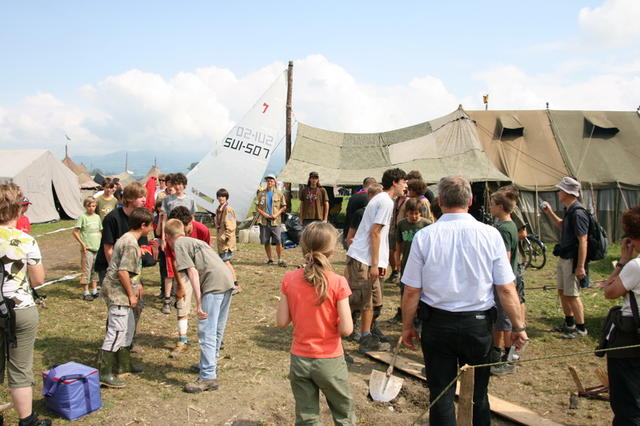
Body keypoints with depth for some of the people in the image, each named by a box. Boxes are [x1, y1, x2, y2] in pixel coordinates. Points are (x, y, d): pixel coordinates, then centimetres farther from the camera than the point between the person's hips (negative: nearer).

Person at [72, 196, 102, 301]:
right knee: (86, 270, -2)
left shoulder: (97, 217, 10)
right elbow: (75, 232, -10)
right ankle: (85, 293, 5)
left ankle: (94, 291, 23)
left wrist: (100, 243, 10)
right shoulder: (82, 217, -7)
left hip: (97, 248, 6)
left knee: (95, 270, 13)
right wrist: (82, 243, -15)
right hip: (87, 249, -6)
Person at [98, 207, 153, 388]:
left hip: (119, 291, 11)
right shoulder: (131, 244, -20)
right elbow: (122, 272, -24)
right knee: (116, 331, -7)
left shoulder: (127, 239, 12)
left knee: (129, 326, 20)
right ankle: (105, 373, -2)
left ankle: (124, 363, 33)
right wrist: (131, 294, -16)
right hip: (118, 292, -11)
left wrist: (136, 284, 20)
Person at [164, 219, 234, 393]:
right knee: (217, 329, 21)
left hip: (213, 284, -9)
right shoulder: (195, 241, 29)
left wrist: (199, 303, -11)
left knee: (206, 332, -5)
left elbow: (193, 272, -8)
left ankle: (208, 377, -3)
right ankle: (211, 364, 36)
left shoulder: (179, 244, 4)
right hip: (228, 280, 9)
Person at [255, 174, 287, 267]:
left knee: (278, 241, -8)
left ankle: (280, 260, 1)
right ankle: (270, 259, 17)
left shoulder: (279, 194, 6)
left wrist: (277, 213, -6)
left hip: (275, 221, -2)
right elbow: (256, 206, 9)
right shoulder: (261, 194, 9)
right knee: (266, 242, 5)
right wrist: (263, 213, -7)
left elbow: (284, 206, 9)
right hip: (264, 221, 2)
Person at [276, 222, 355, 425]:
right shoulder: (338, 283, -17)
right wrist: (332, 322, 3)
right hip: (330, 361, -2)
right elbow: (346, 329, -18)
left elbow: (281, 321, -5)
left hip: (299, 360, 3)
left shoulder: (289, 279, -9)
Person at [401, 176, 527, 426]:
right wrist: (518, 326, 6)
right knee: (477, 394, 19)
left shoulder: (424, 236, -10)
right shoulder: (490, 234, -8)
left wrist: (407, 326, 6)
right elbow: (506, 289, -6)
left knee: (441, 395, 13)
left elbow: (412, 290, -7)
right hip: (478, 323, 1)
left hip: (437, 323, -1)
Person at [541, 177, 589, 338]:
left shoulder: (578, 213, -22)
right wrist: (549, 212, 14)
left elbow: (583, 241, -24)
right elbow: (561, 225, 27)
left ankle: (581, 328, 14)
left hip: (572, 260, -10)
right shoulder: (569, 210, 8)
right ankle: (569, 323, 33)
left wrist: (580, 267, -24)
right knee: (562, 292, 18)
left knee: (572, 295, 0)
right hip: (563, 258, 10)